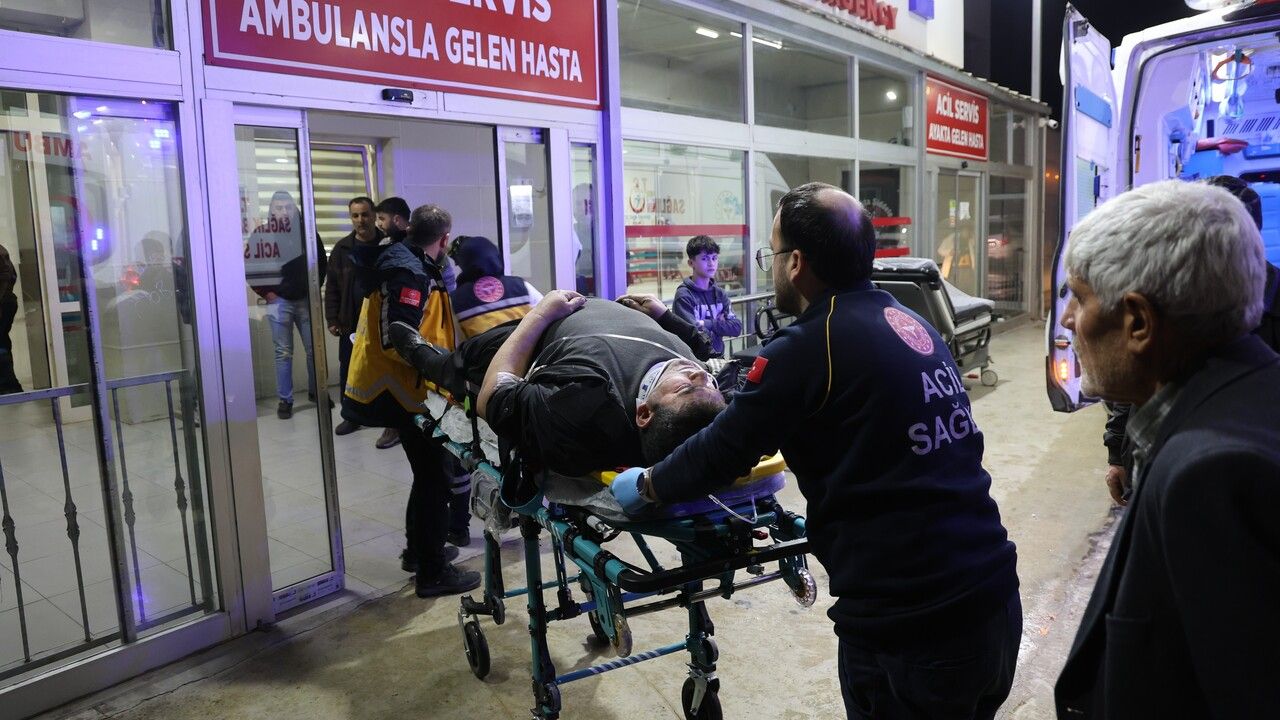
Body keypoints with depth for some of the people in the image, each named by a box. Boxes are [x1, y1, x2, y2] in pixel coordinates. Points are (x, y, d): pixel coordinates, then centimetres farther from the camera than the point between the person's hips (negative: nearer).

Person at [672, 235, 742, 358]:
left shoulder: (719, 294, 13)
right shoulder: (683, 295, -7)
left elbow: (736, 328, 5)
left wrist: (708, 324, -7)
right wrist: (719, 324, 4)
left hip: (718, 357, 6)